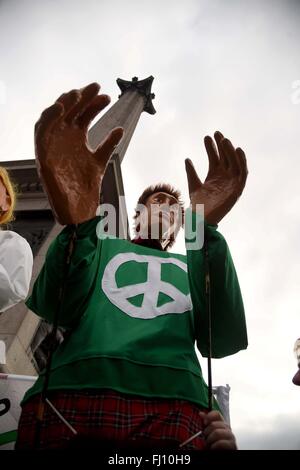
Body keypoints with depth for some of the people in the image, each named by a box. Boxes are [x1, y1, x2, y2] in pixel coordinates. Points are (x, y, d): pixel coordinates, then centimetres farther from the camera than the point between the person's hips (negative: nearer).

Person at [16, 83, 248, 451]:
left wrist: (206, 231, -11)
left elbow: (224, 341, 3)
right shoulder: (105, 244, 22)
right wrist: (76, 222, -18)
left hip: (172, 410, 1)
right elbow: (56, 308, 1)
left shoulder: (189, 266, 23)